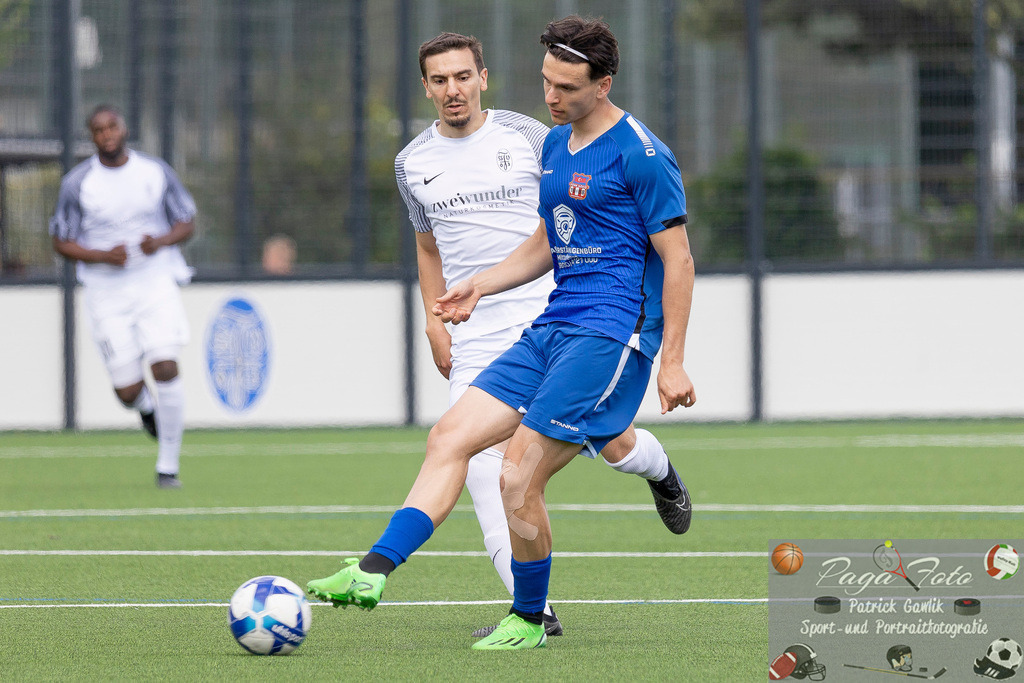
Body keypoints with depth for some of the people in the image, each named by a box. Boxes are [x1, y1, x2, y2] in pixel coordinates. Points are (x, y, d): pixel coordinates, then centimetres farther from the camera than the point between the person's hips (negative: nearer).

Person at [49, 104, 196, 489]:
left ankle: (168, 466, -6)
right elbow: (61, 242, 3)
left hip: (156, 283, 0)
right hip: (106, 293, 0)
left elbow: (187, 223, 10)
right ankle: (145, 405, 36)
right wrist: (102, 256, -15)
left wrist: (161, 241, -12)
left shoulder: (156, 172, 2)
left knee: (166, 368, -18)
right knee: (127, 391, -5)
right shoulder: (77, 183, -2)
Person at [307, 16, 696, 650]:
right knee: (451, 436, -3)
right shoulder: (556, 144, 17)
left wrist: (672, 361, -14)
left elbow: (678, 259, -10)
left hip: (610, 334, -9)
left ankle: (529, 620, 5)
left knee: (518, 481, -13)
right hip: (552, 330, 9)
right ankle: (375, 571, -8)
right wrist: (478, 287, 21)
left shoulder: (641, 155, -10)